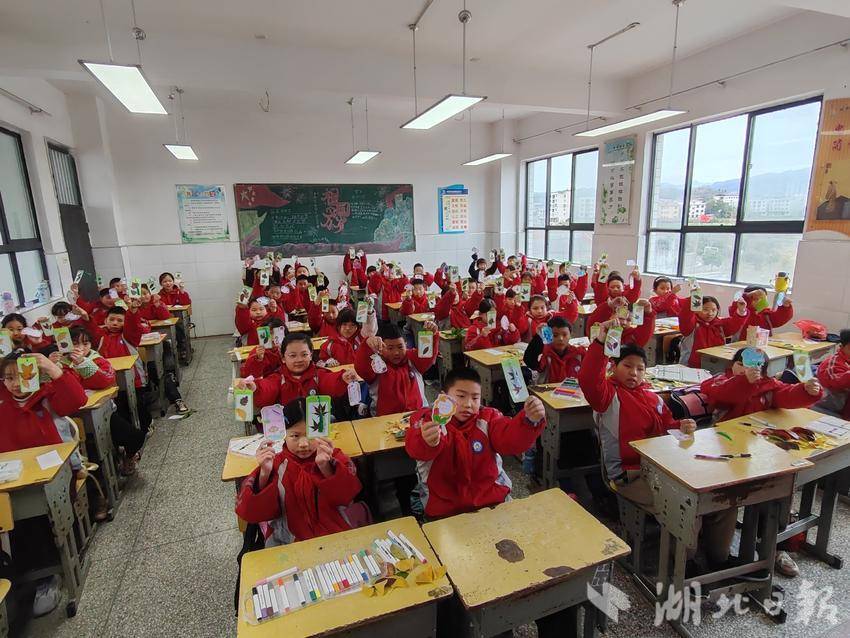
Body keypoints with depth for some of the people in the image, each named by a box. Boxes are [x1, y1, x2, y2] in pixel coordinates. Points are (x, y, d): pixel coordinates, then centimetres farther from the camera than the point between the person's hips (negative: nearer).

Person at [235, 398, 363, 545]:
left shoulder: (334, 457, -3)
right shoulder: (276, 465, -2)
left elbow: (346, 495, -18)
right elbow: (253, 513, -9)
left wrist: (325, 467, -34)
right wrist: (265, 474, -25)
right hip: (289, 546, 1)